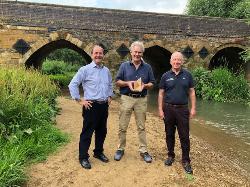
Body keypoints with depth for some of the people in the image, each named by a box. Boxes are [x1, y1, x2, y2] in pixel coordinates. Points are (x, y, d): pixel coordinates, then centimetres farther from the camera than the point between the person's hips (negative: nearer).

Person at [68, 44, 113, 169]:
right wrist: (79, 100, -11)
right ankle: (83, 157, 15)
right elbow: (72, 85, -10)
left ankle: (98, 152, 33)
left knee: (102, 131, 15)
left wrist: (109, 96, 15)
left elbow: (110, 85, 27)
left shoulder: (106, 70, 11)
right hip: (91, 106, -6)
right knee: (87, 132, 1)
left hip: (104, 106, 6)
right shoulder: (85, 69, -7)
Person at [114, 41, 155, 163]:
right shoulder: (124, 66, 4)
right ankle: (120, 149, 21)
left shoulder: (147, 67, 7)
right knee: (122, 126, 5)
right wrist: (128, 83, -15)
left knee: (141, 127, 8)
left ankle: (143, 151, 19)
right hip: (126, 99, 0)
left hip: (141, 99, 1)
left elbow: (152, 83, 10)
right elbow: (117, 82, 4)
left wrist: (144, 85, -12)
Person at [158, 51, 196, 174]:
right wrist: (160, 109, -3)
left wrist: (193, 108, -2)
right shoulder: (165, 76, 2)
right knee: (169, 134, 11)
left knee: (184, 136, 1)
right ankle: (170, 156, 29)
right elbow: (161, 94, 3)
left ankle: (186, 161, 14)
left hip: (182, 109, -1)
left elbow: (192, 92, 5)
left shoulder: (187, 75, 3)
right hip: (168, 109, 1)